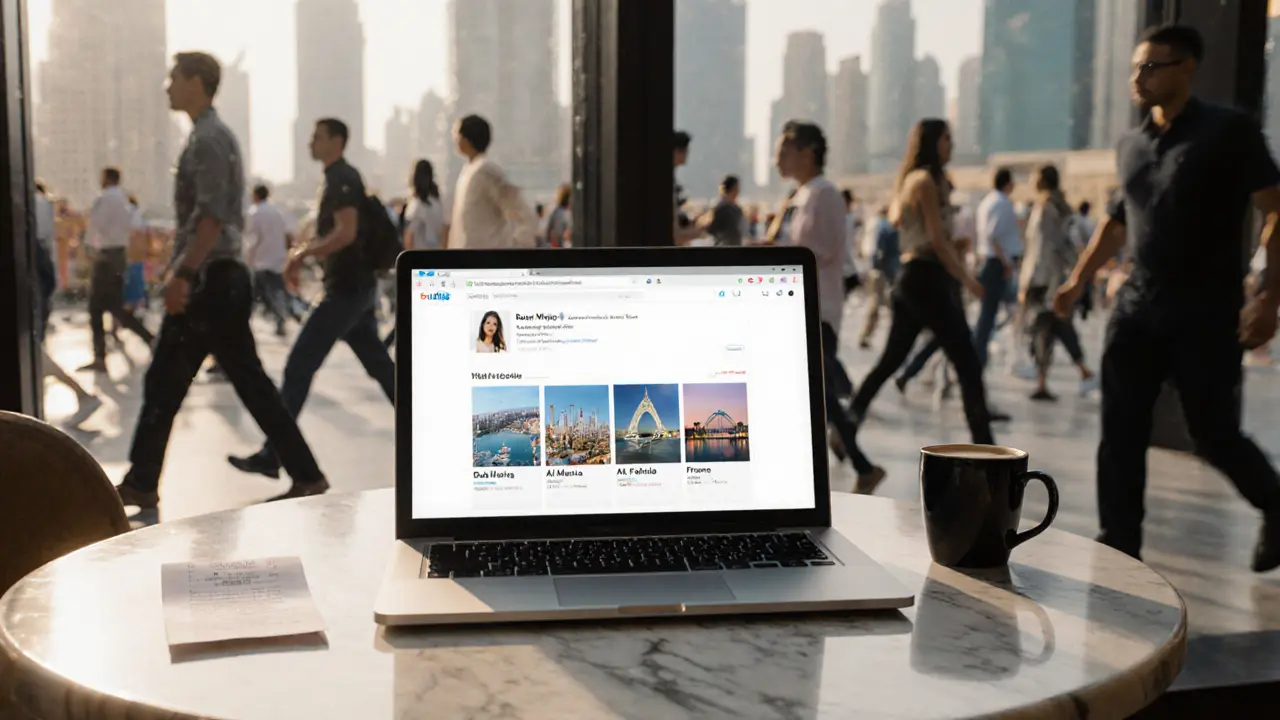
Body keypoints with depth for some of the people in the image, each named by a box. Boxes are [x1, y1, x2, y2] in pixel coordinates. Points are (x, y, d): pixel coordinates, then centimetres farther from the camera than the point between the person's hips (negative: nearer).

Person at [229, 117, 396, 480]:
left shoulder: (342, 179, -13)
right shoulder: (339, 179, 18)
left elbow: (346, 233, -24)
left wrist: (302, 253, -17)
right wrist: (303, 253, 15)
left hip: (346, 288, -11)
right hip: (356, 286, 11)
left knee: (299, 366, -9)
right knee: (379, 364, 15)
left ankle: (272, 455, -7)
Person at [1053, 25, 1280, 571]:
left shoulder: (1228, 132, -7)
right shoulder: (1130, 147, 11)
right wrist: (1078, 280, 18)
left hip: (1206, 313, -5)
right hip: (1137, 308, 5)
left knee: (1213, 435, 2)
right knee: (1120, 434, -1)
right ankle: (1119, 546, 7)